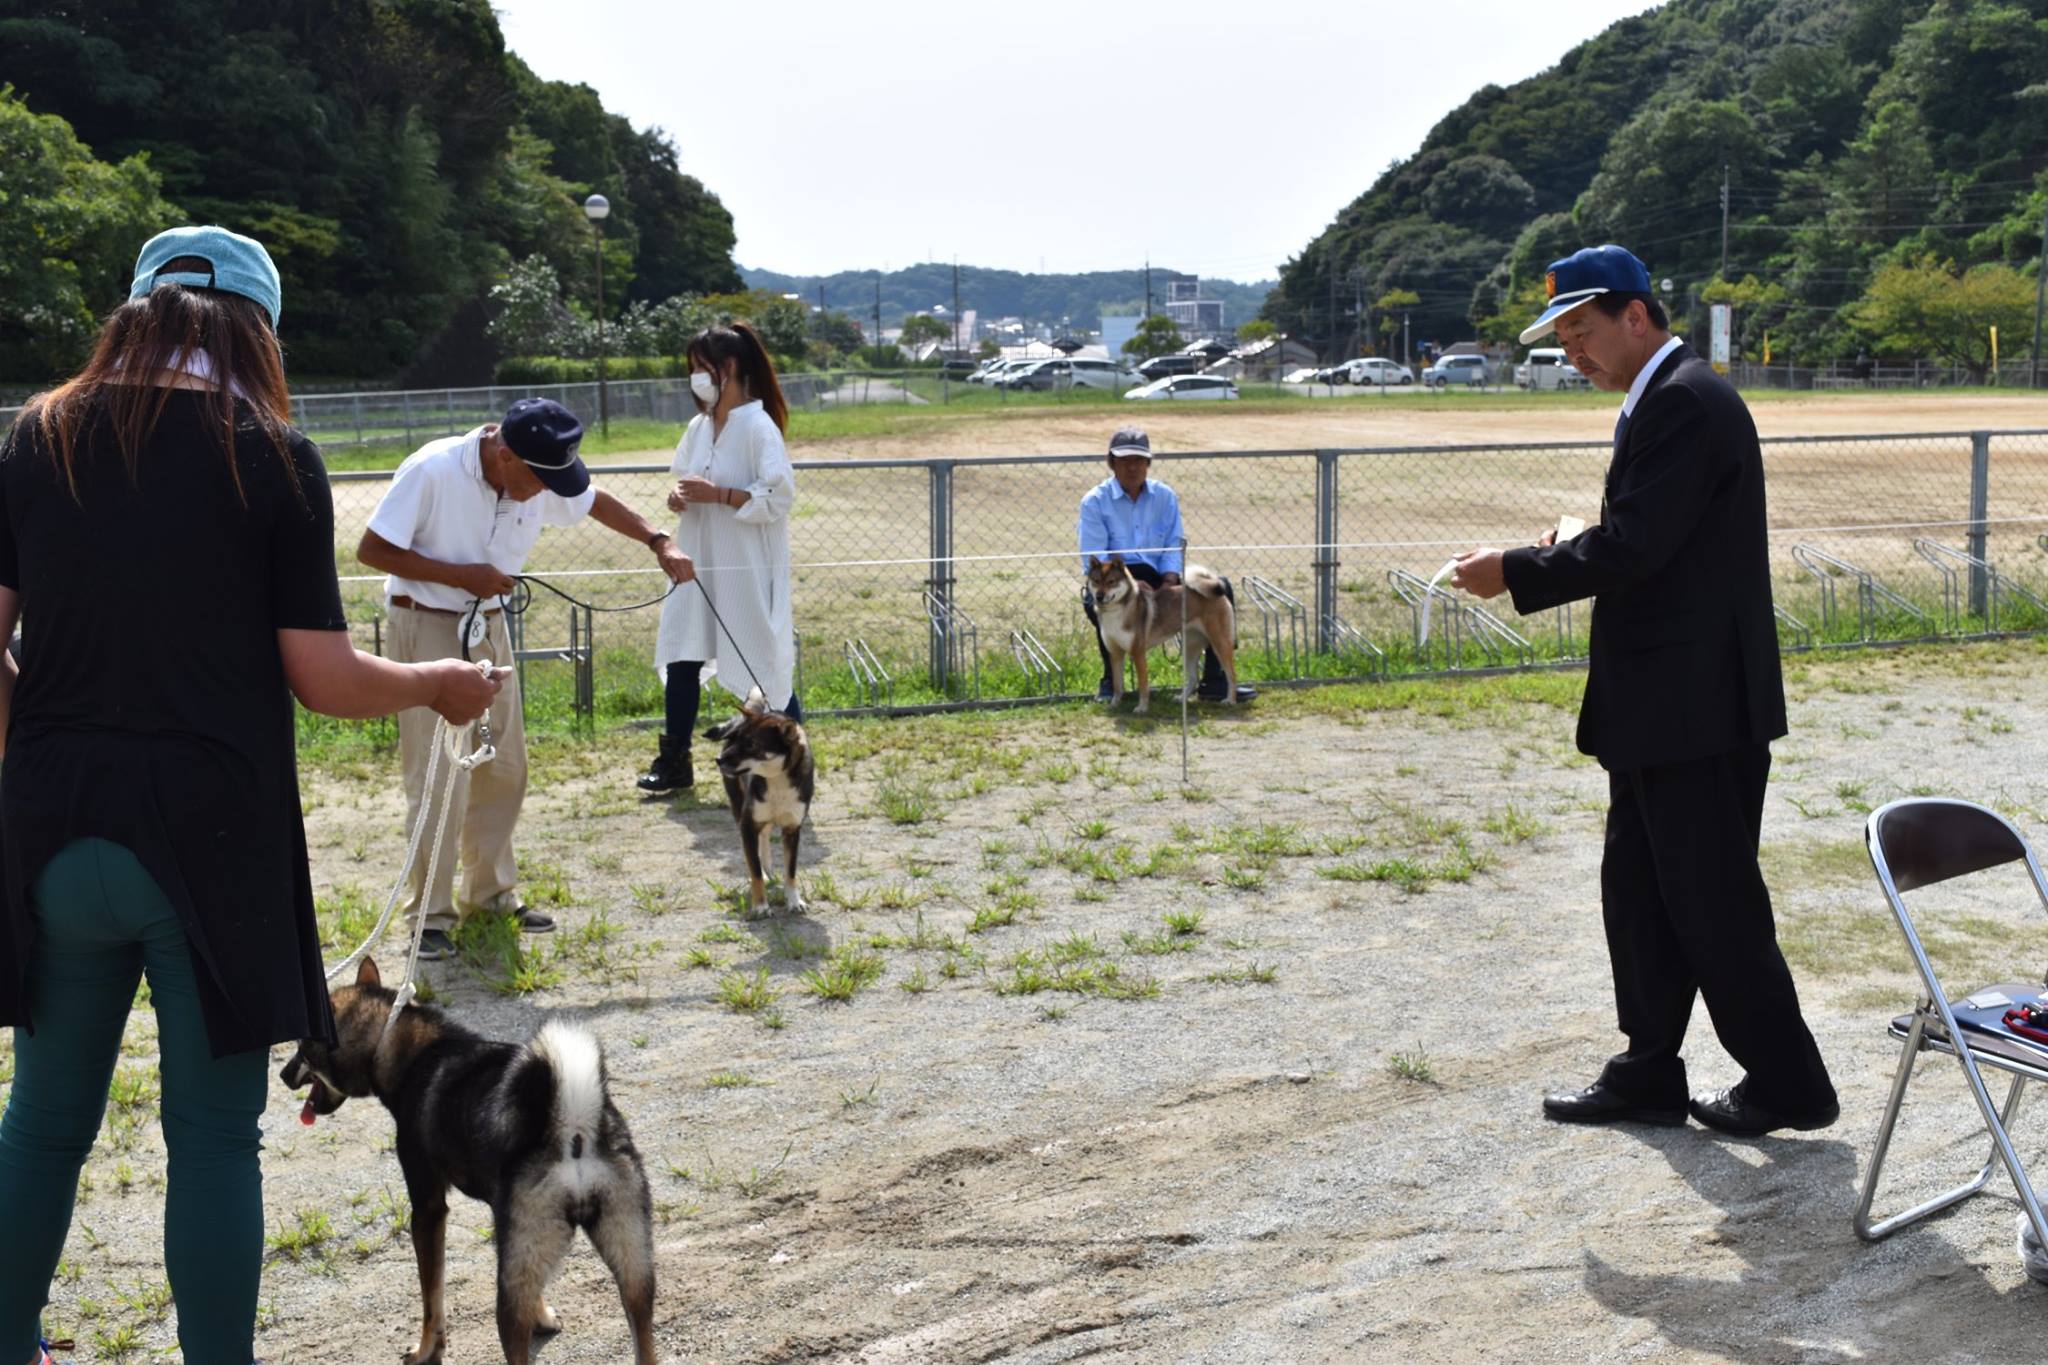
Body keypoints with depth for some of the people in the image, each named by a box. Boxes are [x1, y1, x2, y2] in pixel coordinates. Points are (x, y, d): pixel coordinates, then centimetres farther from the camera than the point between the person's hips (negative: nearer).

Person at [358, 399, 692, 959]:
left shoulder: (543, 480, -7)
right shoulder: (432, 471, -25)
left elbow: (597, 502, 13)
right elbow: (371, 549, -20)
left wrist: (660, 542, 1)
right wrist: (460, 575, -24)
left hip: (489, 627, 7)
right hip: (426, 626, -7)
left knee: (503, 767, 11)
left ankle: (491, 892, 25)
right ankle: (431, 912, 1)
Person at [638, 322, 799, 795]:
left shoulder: (758, 426, -14)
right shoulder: (699, 427, 9)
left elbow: (780, 496, -19)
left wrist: (718, 495, -22)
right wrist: (678, 497, -3)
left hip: (747, 569, -7)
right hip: (699, 563, 7)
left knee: (766, 664, 2)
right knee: (681, 658, 8)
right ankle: (675, 763, 18)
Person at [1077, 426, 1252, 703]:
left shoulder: (1164, 496, 8)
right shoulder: (1095, 502, -5)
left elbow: (1174, 545, 6)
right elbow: (1093, 560, -12)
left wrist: (1169, 582, -15)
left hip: (1158, 579, 4)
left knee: (1219, 588, -15)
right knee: (1097, 597, -40)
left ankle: (1214, 680, -11)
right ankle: (1109, 680, -16)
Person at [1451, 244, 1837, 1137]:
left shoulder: (1687, 401, -17)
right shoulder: (1663, 398, 15)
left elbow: (1635, 545, -23)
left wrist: (1515, 573, -15)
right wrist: (1576, 545, 3)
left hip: (1698, 704, -10)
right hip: (1662, 704, 10)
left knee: (1714, 903, -1)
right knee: (1638, 891, 15)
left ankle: (1788, 1085, 11)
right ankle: (1649, 1075, 24)